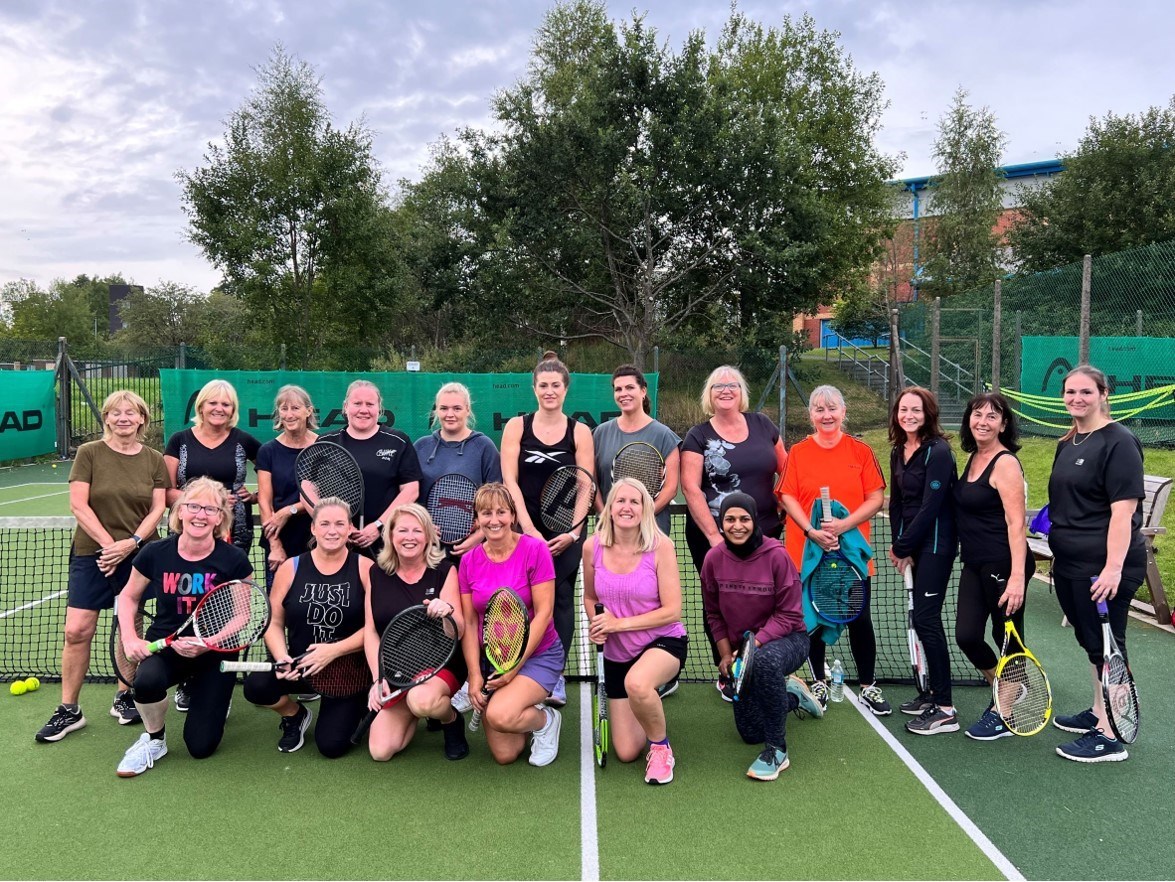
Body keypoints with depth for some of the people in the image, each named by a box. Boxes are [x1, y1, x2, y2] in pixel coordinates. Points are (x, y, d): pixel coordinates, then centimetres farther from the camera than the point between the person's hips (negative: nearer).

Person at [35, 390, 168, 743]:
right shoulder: (89, 453, -1)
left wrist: (131, 542, -14)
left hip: (138, 554, 2)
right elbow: (78, 505, -7)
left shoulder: (154, 460, 4)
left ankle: (124, 697, 24)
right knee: (77, 631, -5)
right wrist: (108, 544, -15)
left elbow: (158, 508, 0)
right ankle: (69, 710, 8)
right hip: (92, 553, -1)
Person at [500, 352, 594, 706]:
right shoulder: (517, 426, 4)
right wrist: (529, 529, -11)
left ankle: (556, 676, 6)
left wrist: (574, 532, -12)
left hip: (565, 531, 0)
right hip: (525, 529, 0)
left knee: (560, 597, 0)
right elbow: (509, 481, -2)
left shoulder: (580, 432, 4)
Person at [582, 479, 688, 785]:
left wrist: (620, 623, -22)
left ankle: (661, 746, -9)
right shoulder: (592, 547, -8)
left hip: (664, 643, -4)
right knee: (626, 753, 7)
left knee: (636, 683, -41)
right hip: (616, 653, 4)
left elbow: (672, 611, -18)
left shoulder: (660, 546, -18)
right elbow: (590, 597, 10)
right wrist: (596, 625, -10)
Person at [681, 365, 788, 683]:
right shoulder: (698, 436, -3)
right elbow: (691, 488, -11)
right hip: (713, 538, -2)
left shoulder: (762, 426, 6)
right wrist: (713, 535, -16)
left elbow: (786, 469, 13)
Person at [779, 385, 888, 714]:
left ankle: (869, 688, 20)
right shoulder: (798, 452, 2)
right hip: (808, 551, 1)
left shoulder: (861, 451, 1)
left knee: (859, 619, 5)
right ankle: (819, 684, 26)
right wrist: (811, 531, -18)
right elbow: (788, 498, -3)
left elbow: (876, 499, -3)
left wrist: (844, 524, -18)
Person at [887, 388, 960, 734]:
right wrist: (897, 543, 2)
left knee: (926, 619, -9)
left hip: (935, 545, -8)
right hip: (913, 545, 8)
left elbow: (930, 506, -17)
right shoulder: (898, 452, 10)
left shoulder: (938, 451, -14)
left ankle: (945, 710, -2)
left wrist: (903, 547, -12)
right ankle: (934, 692, 24)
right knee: (924, 619, 12)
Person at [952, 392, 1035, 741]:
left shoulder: (1005, 463, -14)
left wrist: (1017, 576, -25)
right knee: (966, 635, 7)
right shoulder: (973, 458, 10)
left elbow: (1016, 523, -20)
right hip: (975, 565, 8)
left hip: (1004, 565, -8)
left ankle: (1006, 712, 24)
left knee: (1007, 639, 7)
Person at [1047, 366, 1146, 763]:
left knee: (1105, 645, 0)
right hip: (1071, 566, 8)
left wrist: (1113, 568, -25)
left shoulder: (1118, 442, -12)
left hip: (1103, 569, -8)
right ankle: (1097, 712, 33)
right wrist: (1058, 556, 18)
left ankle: (1110, 737, 10)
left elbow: (1123, 511, -19)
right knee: (1091, 642, 18)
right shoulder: (1067, 444, 13)